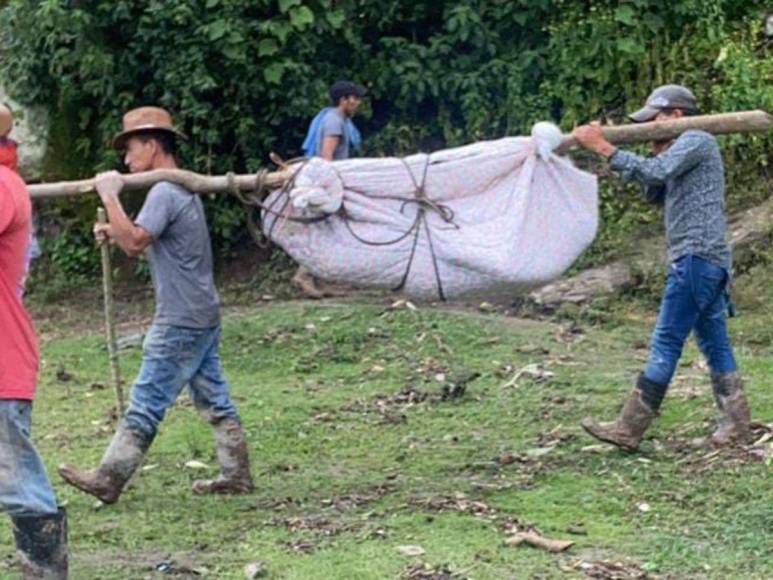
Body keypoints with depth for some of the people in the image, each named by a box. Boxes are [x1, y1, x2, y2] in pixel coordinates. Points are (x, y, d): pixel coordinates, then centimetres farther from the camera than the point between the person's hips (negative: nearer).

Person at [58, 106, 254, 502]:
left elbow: (135, 243, -26)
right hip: (202, 317, 10)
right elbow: (146, 242, 23)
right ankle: (236, 475, 14)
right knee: (214, 401, 11)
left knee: (146, 404, -6)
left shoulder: (164, 193, -15)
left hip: (180, 323, -10)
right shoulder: (182, 189, 18)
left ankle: (108, 480, -2)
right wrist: (113, 231, 6)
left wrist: (110, 196, -18)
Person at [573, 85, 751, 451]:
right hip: (705, 260, 11)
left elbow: (654, 173, -22)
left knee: (666, 343, -10)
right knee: (715, 344, 10)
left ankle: (629, 430, -11)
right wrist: (659, 152, 9)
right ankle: (736, 425, 11)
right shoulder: (683, 151, 24)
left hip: (697, 257, -11)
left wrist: (602, 147, -20)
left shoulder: (697, 140, -7)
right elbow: (656, 194, 21)